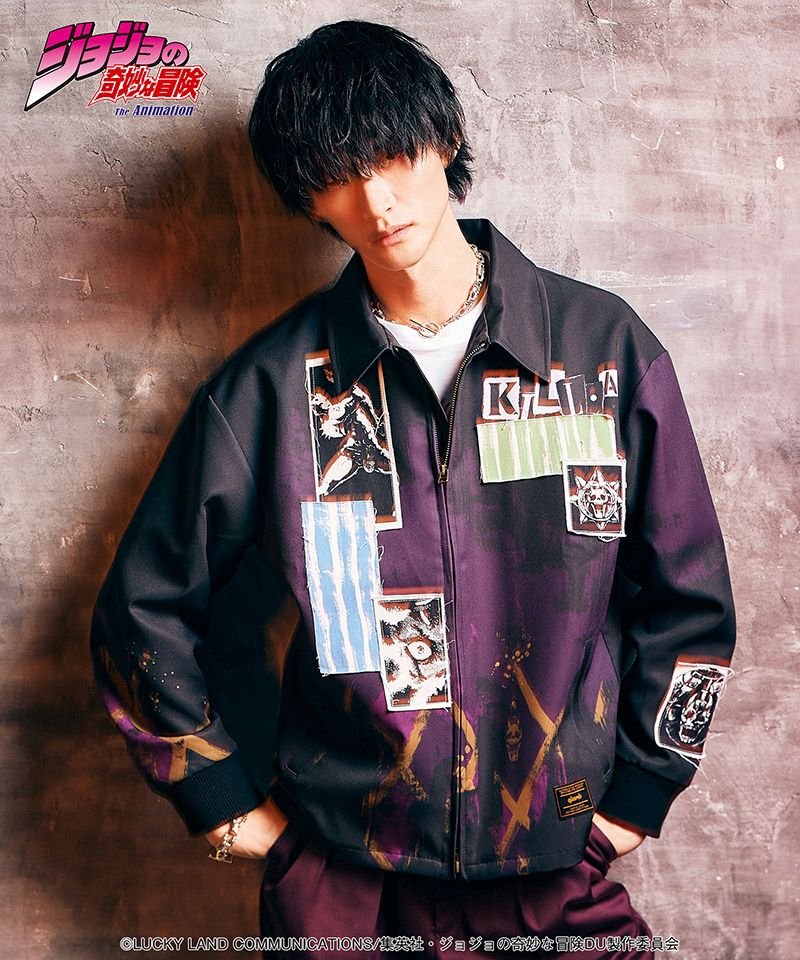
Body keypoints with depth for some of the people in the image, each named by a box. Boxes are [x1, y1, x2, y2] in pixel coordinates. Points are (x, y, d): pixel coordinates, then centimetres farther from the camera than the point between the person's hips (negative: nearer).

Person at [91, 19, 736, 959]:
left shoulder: (605, 345, -7)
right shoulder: (275, 382, -8)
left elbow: (689, 596, 1)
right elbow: (142, 610, 0)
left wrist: (638, 792, 1)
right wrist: (226, 803, 0)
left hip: (561, 872, 1)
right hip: (341, 882, 0)